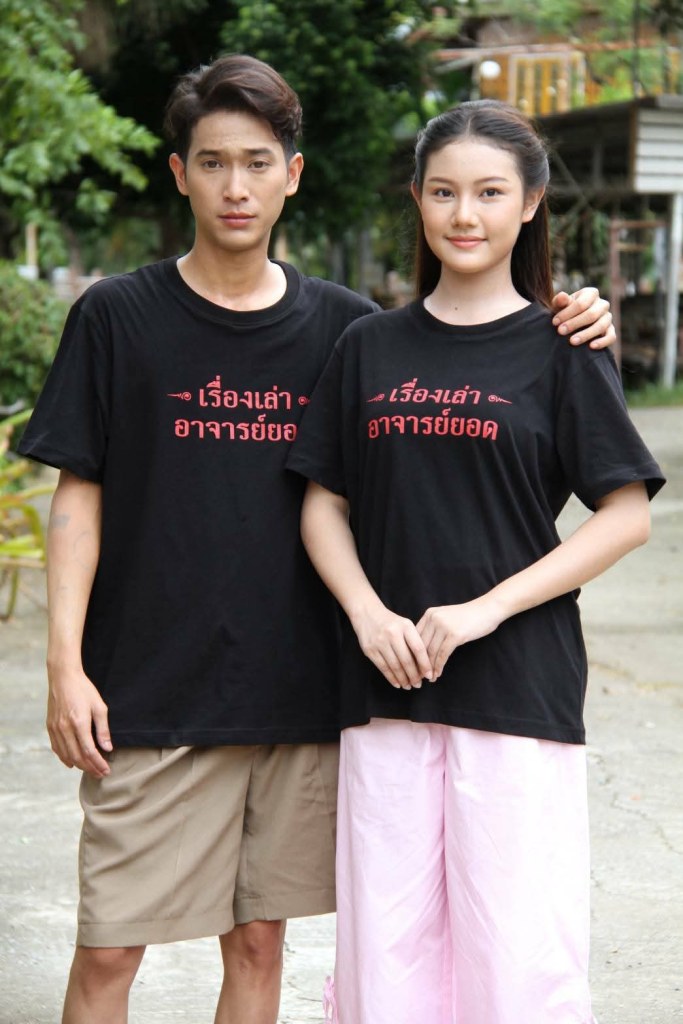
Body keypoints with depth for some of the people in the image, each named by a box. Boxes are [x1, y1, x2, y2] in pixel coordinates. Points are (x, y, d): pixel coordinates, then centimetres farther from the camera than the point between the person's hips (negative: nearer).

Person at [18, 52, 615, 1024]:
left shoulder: (341, 325, 6)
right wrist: (66, 667, -7)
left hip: (298, 694, 3)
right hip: (151, 692, -2)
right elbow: (79, 499, 0)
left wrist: (572, 335, -4)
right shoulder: (118, 317, -1)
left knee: (259, 942, 11)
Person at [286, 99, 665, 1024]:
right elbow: (325, 505, 12)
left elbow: (626, 517, -4)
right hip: (388, 688, 3)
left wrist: (487, 608, -13)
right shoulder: (370, 347, 9)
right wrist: (369, 613, -7)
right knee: (385, 947, 6)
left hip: (520, 689, -3)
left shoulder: (559, 349, -1)